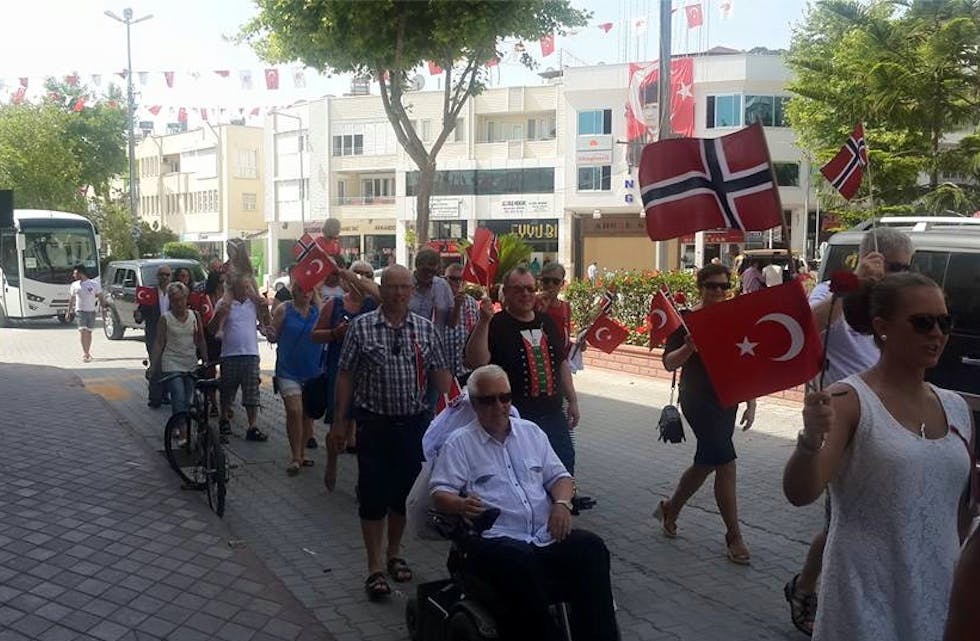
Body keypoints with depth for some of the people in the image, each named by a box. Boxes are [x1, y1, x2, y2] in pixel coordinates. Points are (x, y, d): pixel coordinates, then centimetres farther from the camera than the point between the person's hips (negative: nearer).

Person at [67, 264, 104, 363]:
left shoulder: (94, 284, 0)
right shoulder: (74, 285, 8)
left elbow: (101, 297, 4)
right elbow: (71, 299, 16)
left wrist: (104, 308, -5)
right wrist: (69, 311, 14)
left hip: (91, 311, 0)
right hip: (80, 311, 0)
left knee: (89, 332, 6)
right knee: (82, 331, -14)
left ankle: (87, 352, 18)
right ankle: (85, 353, -18)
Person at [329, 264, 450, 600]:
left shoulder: (425, 328, 4)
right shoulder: (361, 327, -2)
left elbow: (440, 373, 5)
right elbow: (346, 375, 0)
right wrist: (339, 422, -2)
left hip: (414, 423, 3)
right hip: (374, 424, -2)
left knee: (405, 492, 13)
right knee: (373, 495, 1)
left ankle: (394, 553, 33)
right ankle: (375, 567, 11)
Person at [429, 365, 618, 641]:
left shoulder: (531, 432, 20)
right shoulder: (459, 444, 7)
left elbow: (559, 476, 21)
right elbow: (440, 493, -1)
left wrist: (562, 503, -2)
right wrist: (462, 505, -24)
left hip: (547, 534, 4)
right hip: (496, 540, -4)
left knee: (591, 547, -24)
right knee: (519, 561, -37)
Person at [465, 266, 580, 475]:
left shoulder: (547, 322, 13)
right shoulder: (494, 325, -7)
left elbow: (562, 363, 20)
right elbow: (476, 362, -22)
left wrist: (572, 400, 17)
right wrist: (484, 321, -28)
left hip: (553, 415, 6)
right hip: (514, 417, -6)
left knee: (565, 468, 12)